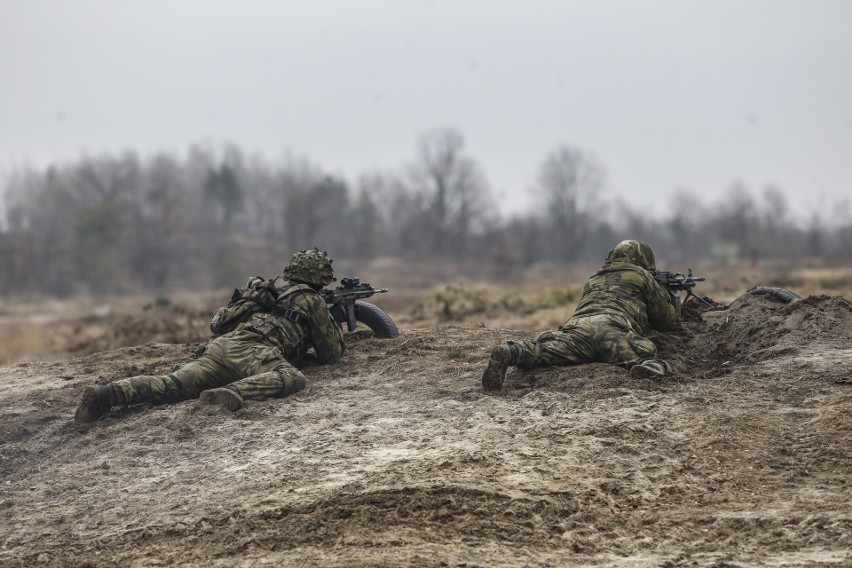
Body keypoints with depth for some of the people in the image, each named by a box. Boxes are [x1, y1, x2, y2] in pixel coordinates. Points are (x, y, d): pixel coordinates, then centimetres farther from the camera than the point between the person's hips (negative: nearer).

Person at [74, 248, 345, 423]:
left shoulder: (272, 292, 40)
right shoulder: (312, 300, 19)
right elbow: (331, 353, 25)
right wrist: (336, 326, 46)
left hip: (218, 345, 7)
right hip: (247, 347, -7)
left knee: (171, 385, -11)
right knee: (292, 378, -28)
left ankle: (109, 393, -36)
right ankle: (232, 393, -53)